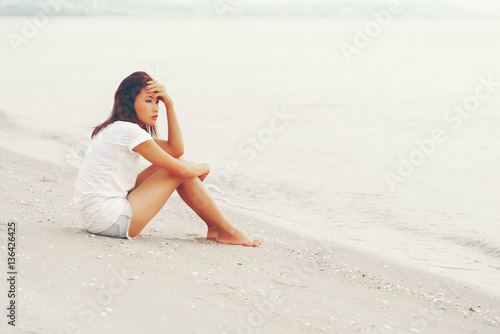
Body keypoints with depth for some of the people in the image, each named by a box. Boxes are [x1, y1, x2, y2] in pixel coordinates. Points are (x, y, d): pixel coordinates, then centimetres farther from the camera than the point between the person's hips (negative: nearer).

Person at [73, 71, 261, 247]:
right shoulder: (129, 131, -17)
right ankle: (227, 231, 7)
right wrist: (203, 168, 9)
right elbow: (181, 170, -13)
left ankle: (214, 227, 17)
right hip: (107, 220, -10)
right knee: (180, 170, -5)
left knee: (173, 163, 12)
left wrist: (169, 105, 7)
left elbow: (176, 149, 13)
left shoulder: (117, 129, 14)